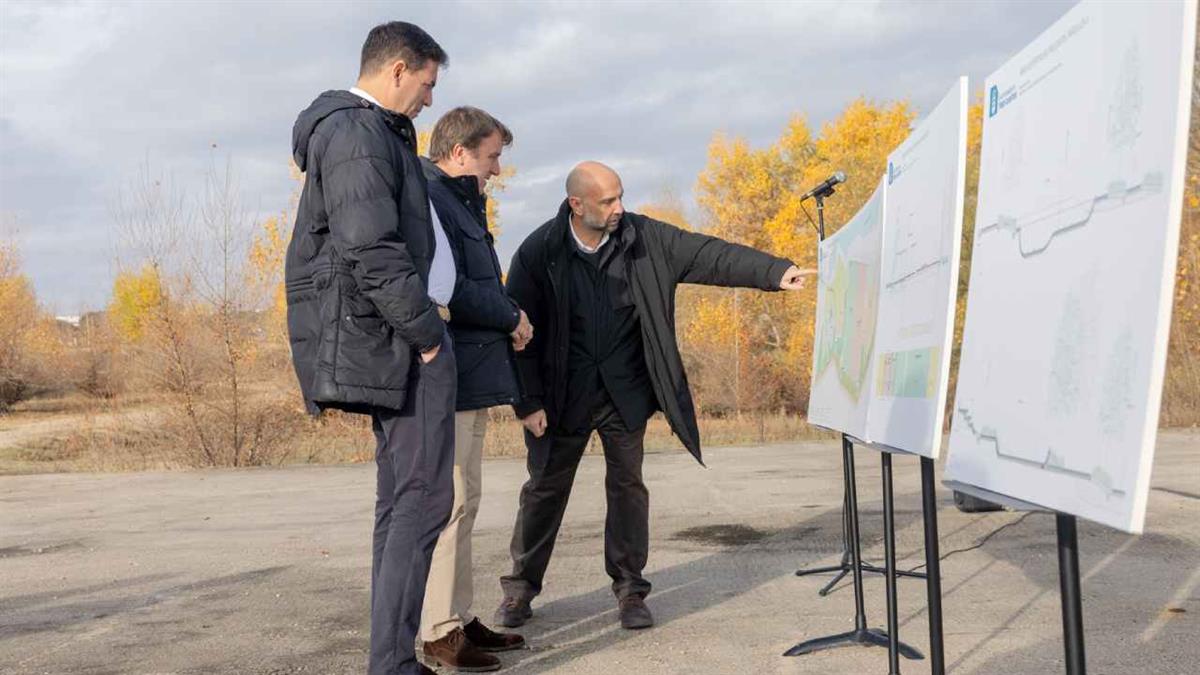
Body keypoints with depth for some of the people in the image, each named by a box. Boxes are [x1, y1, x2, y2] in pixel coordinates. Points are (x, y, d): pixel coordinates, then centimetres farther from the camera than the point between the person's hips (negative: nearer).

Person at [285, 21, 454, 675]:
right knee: (423, 497, -10)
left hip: (394, 338, 11)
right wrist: (426, 332, -16)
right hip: (398, 336, -11)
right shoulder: (355, 132, -11)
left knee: (402, 500, 11)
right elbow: (372, 251, -20)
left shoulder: (376, 132, 22)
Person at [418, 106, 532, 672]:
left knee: (462, 502, 13)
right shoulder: (430, 199, -12)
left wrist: (507, 319, 5)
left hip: (470, 376, 11)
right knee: (449, 501, -8)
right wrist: (511, 317, -9)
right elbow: (447, 290, -22)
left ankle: (461, 618, 21)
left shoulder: (459, 202, 21)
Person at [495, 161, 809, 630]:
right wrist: (527, 402, -11)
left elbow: (709, 255, -10)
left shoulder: (645, 238, -6)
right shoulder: (539, 253, -12)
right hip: (562, 395, -2)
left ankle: (629, 590, 20)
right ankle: (521, 587, 22)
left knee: (628, 486, 7)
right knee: (545, 488, 7)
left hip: (626, 394, 2)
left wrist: (776, 272, -20)